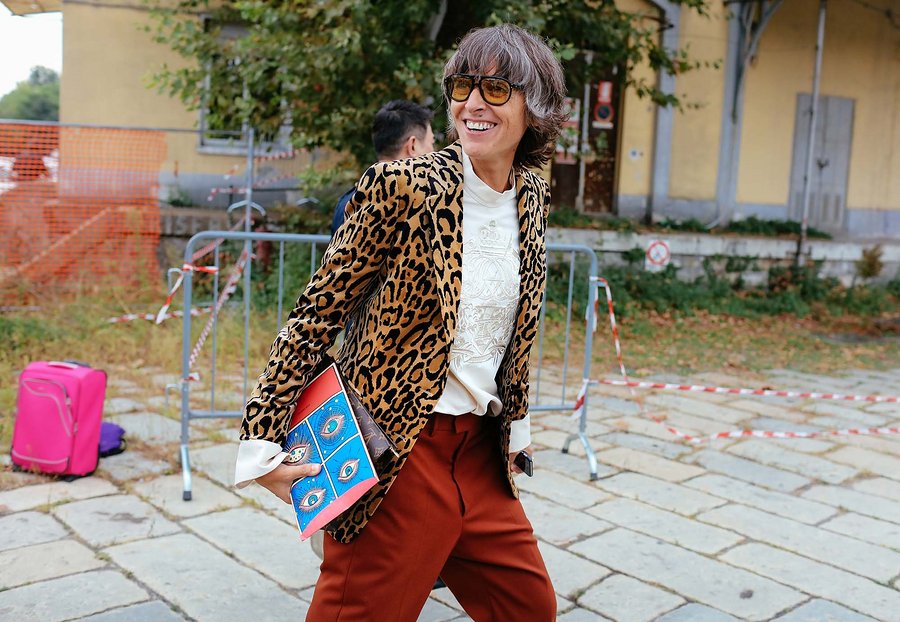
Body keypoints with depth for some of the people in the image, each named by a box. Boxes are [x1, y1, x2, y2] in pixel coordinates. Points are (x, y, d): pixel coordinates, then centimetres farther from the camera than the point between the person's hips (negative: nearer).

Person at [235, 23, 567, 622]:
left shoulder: (533, 197, 5)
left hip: (482, 452, 7)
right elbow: (317, 315, -11)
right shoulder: (401, 186, -14)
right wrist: (262, 443, -14)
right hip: (398, 454, -6)